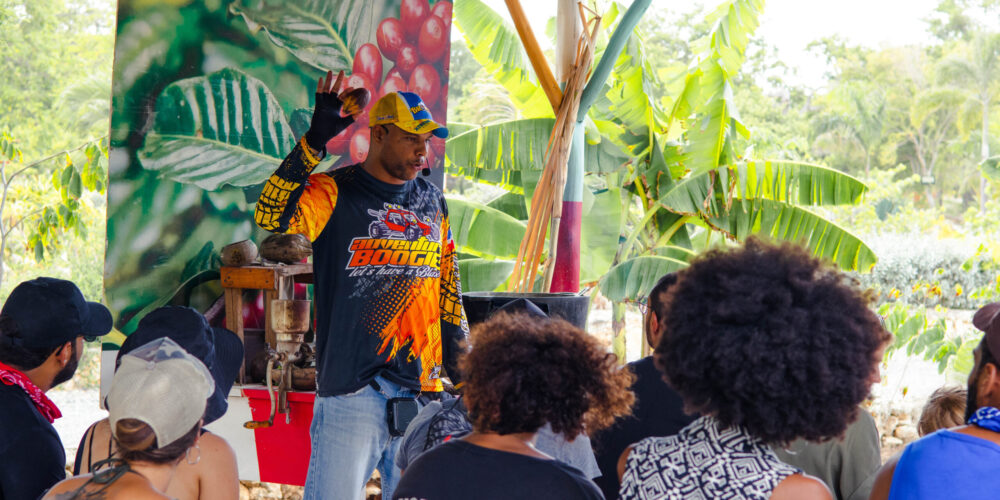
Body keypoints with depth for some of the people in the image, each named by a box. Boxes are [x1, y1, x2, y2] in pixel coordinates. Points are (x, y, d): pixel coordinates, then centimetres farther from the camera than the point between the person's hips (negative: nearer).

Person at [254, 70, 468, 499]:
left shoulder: (431, 200, 14)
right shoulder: (334, 192, -3)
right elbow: (271, 216, -23)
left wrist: (459, 360, 19)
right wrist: (315, 141, -26)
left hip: (421, 386, 5)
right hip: (351, 387, -5)